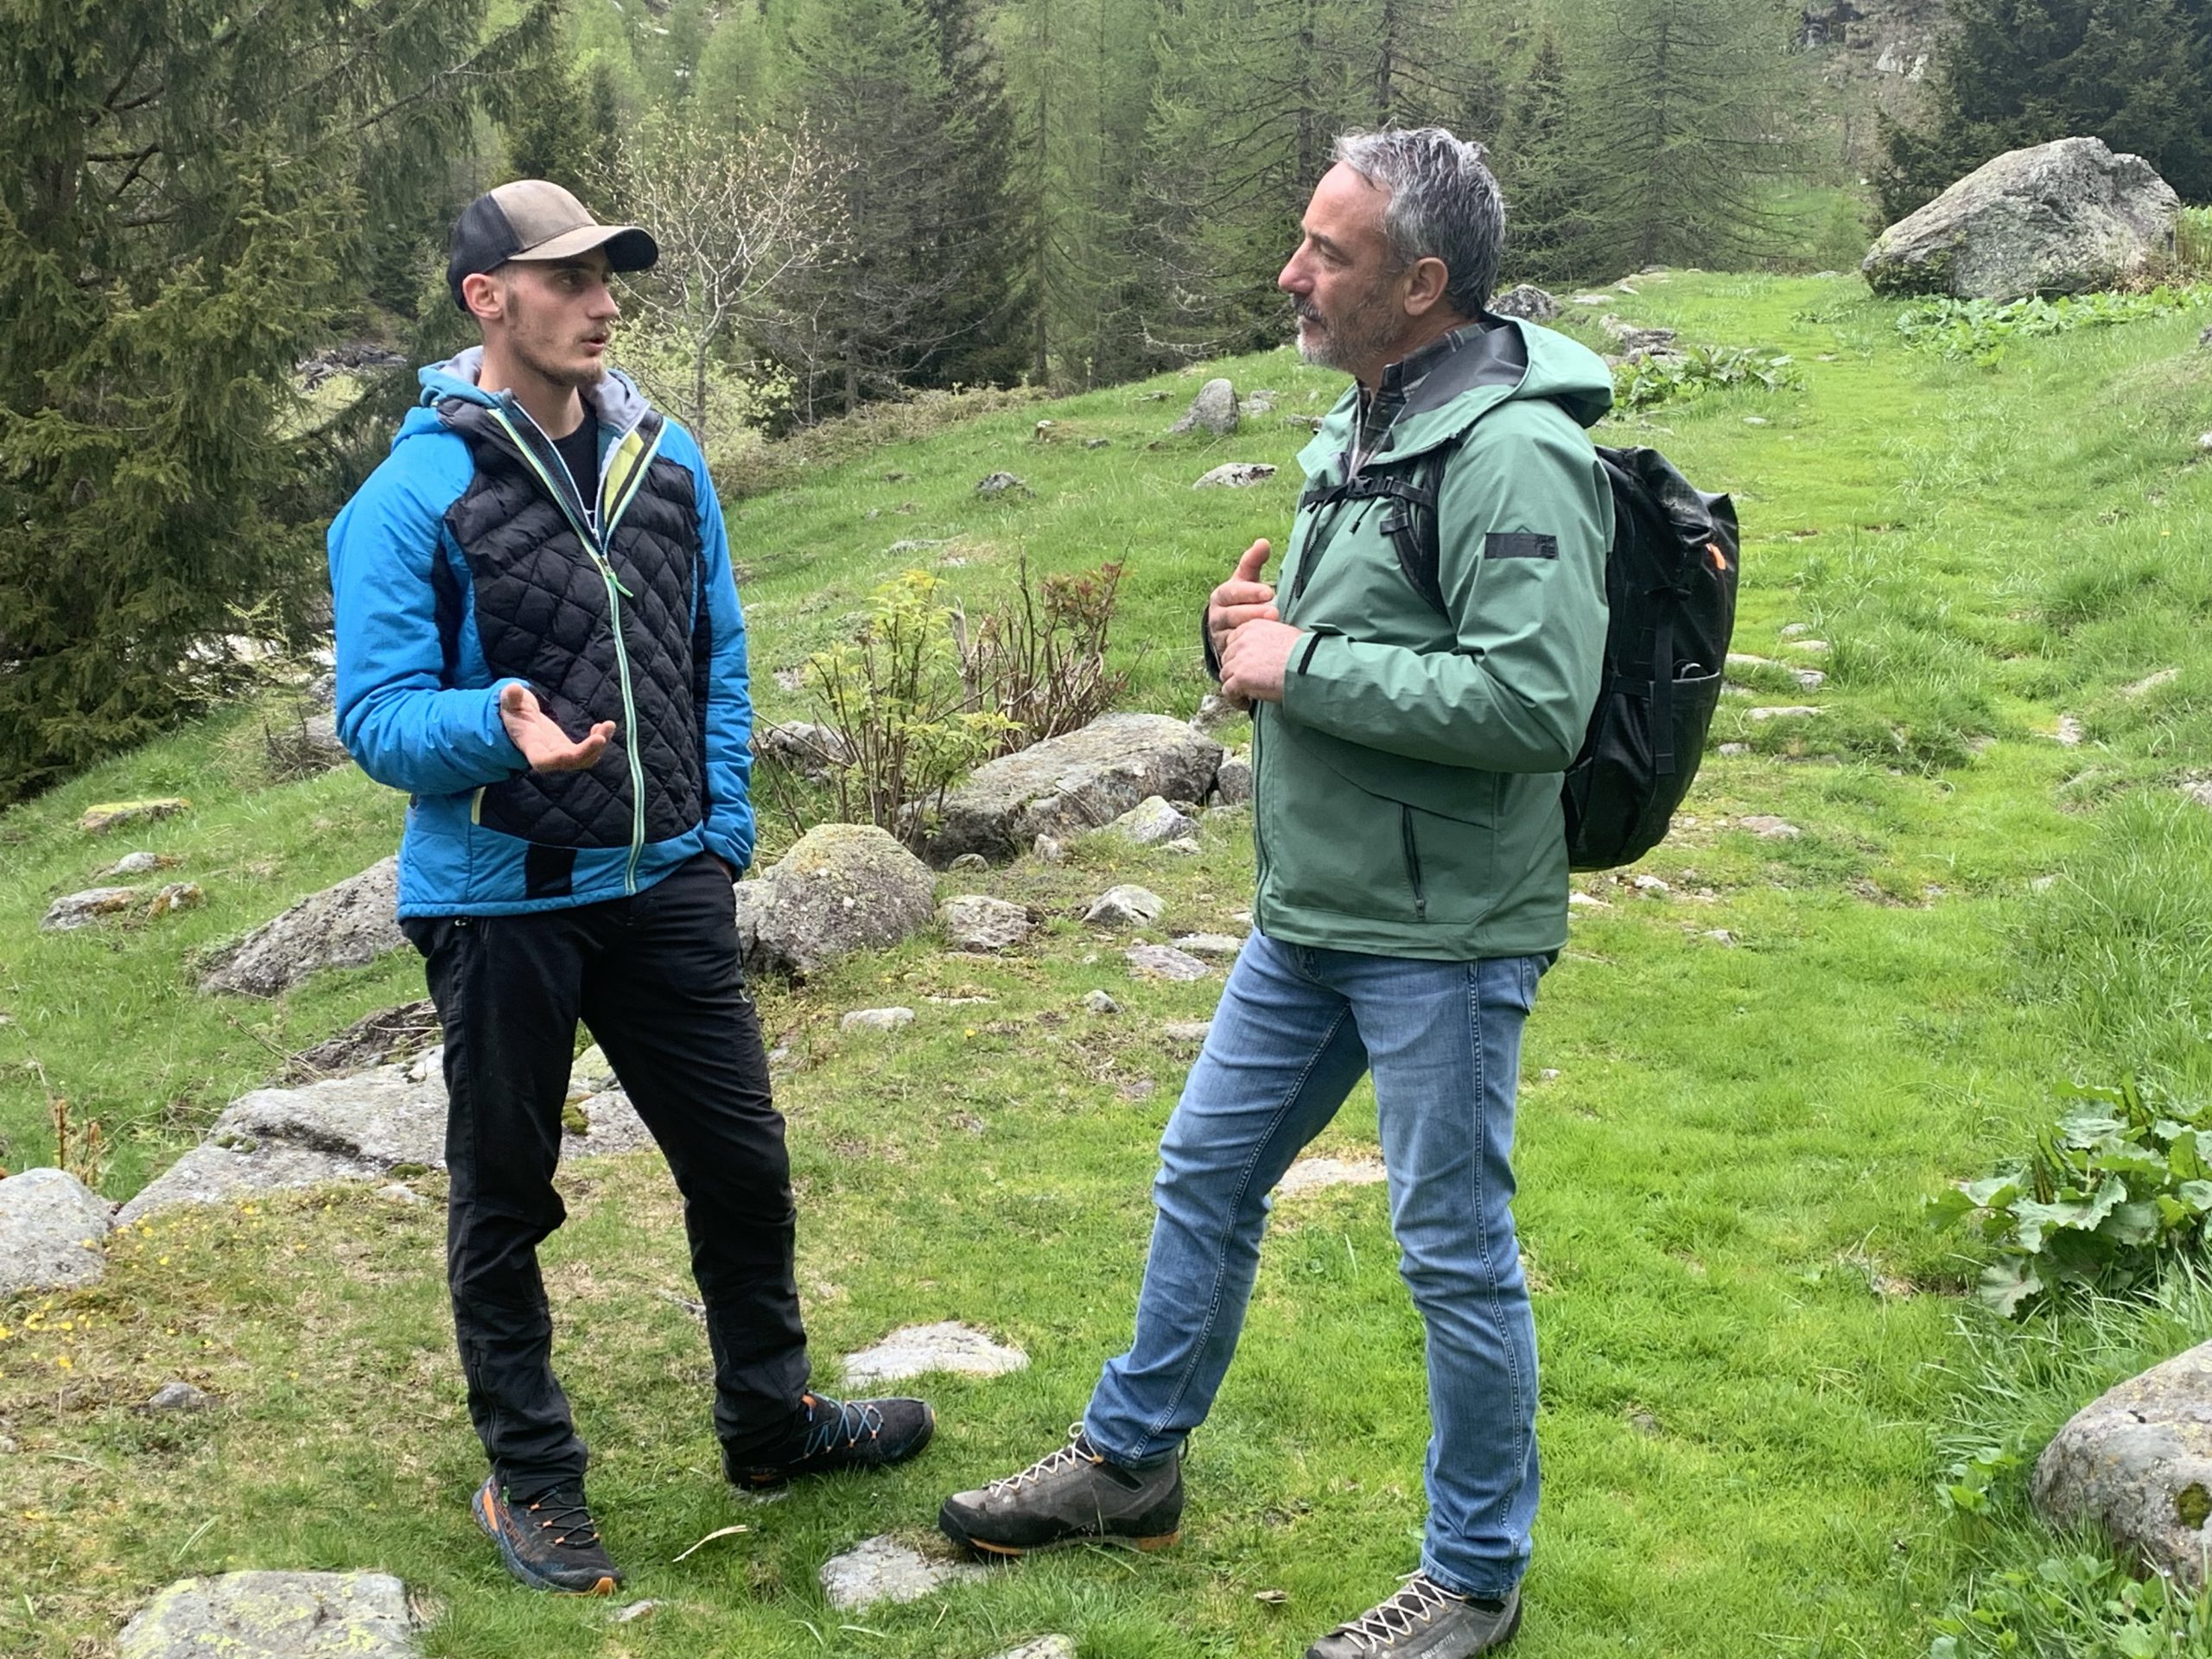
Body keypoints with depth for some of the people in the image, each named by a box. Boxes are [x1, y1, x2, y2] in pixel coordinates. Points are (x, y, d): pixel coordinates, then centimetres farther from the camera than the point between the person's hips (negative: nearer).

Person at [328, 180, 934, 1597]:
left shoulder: (666, 459, 3)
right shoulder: (413, 496, -13)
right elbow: (376, 713, -16)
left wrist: (723, 830, 6)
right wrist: (500, 727, -35)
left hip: (663, 891, 5)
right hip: (502, 904, -4)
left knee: (743, 1163, 13)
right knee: (506, 1201, 11)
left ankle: (773, 1422, 34)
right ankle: (530, 1478, 29)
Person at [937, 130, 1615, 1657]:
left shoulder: (1511, 454, -20)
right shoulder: (1361, 426, 11)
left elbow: (1532, 701, -29)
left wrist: (1303, 664, -21)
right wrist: (1259, 620, 0)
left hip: (1441, 935, -9)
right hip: (1308, 914, 9)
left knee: (1456, 1252, 4)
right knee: (1208, 1176, 19)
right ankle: (1131, 1461, 38)